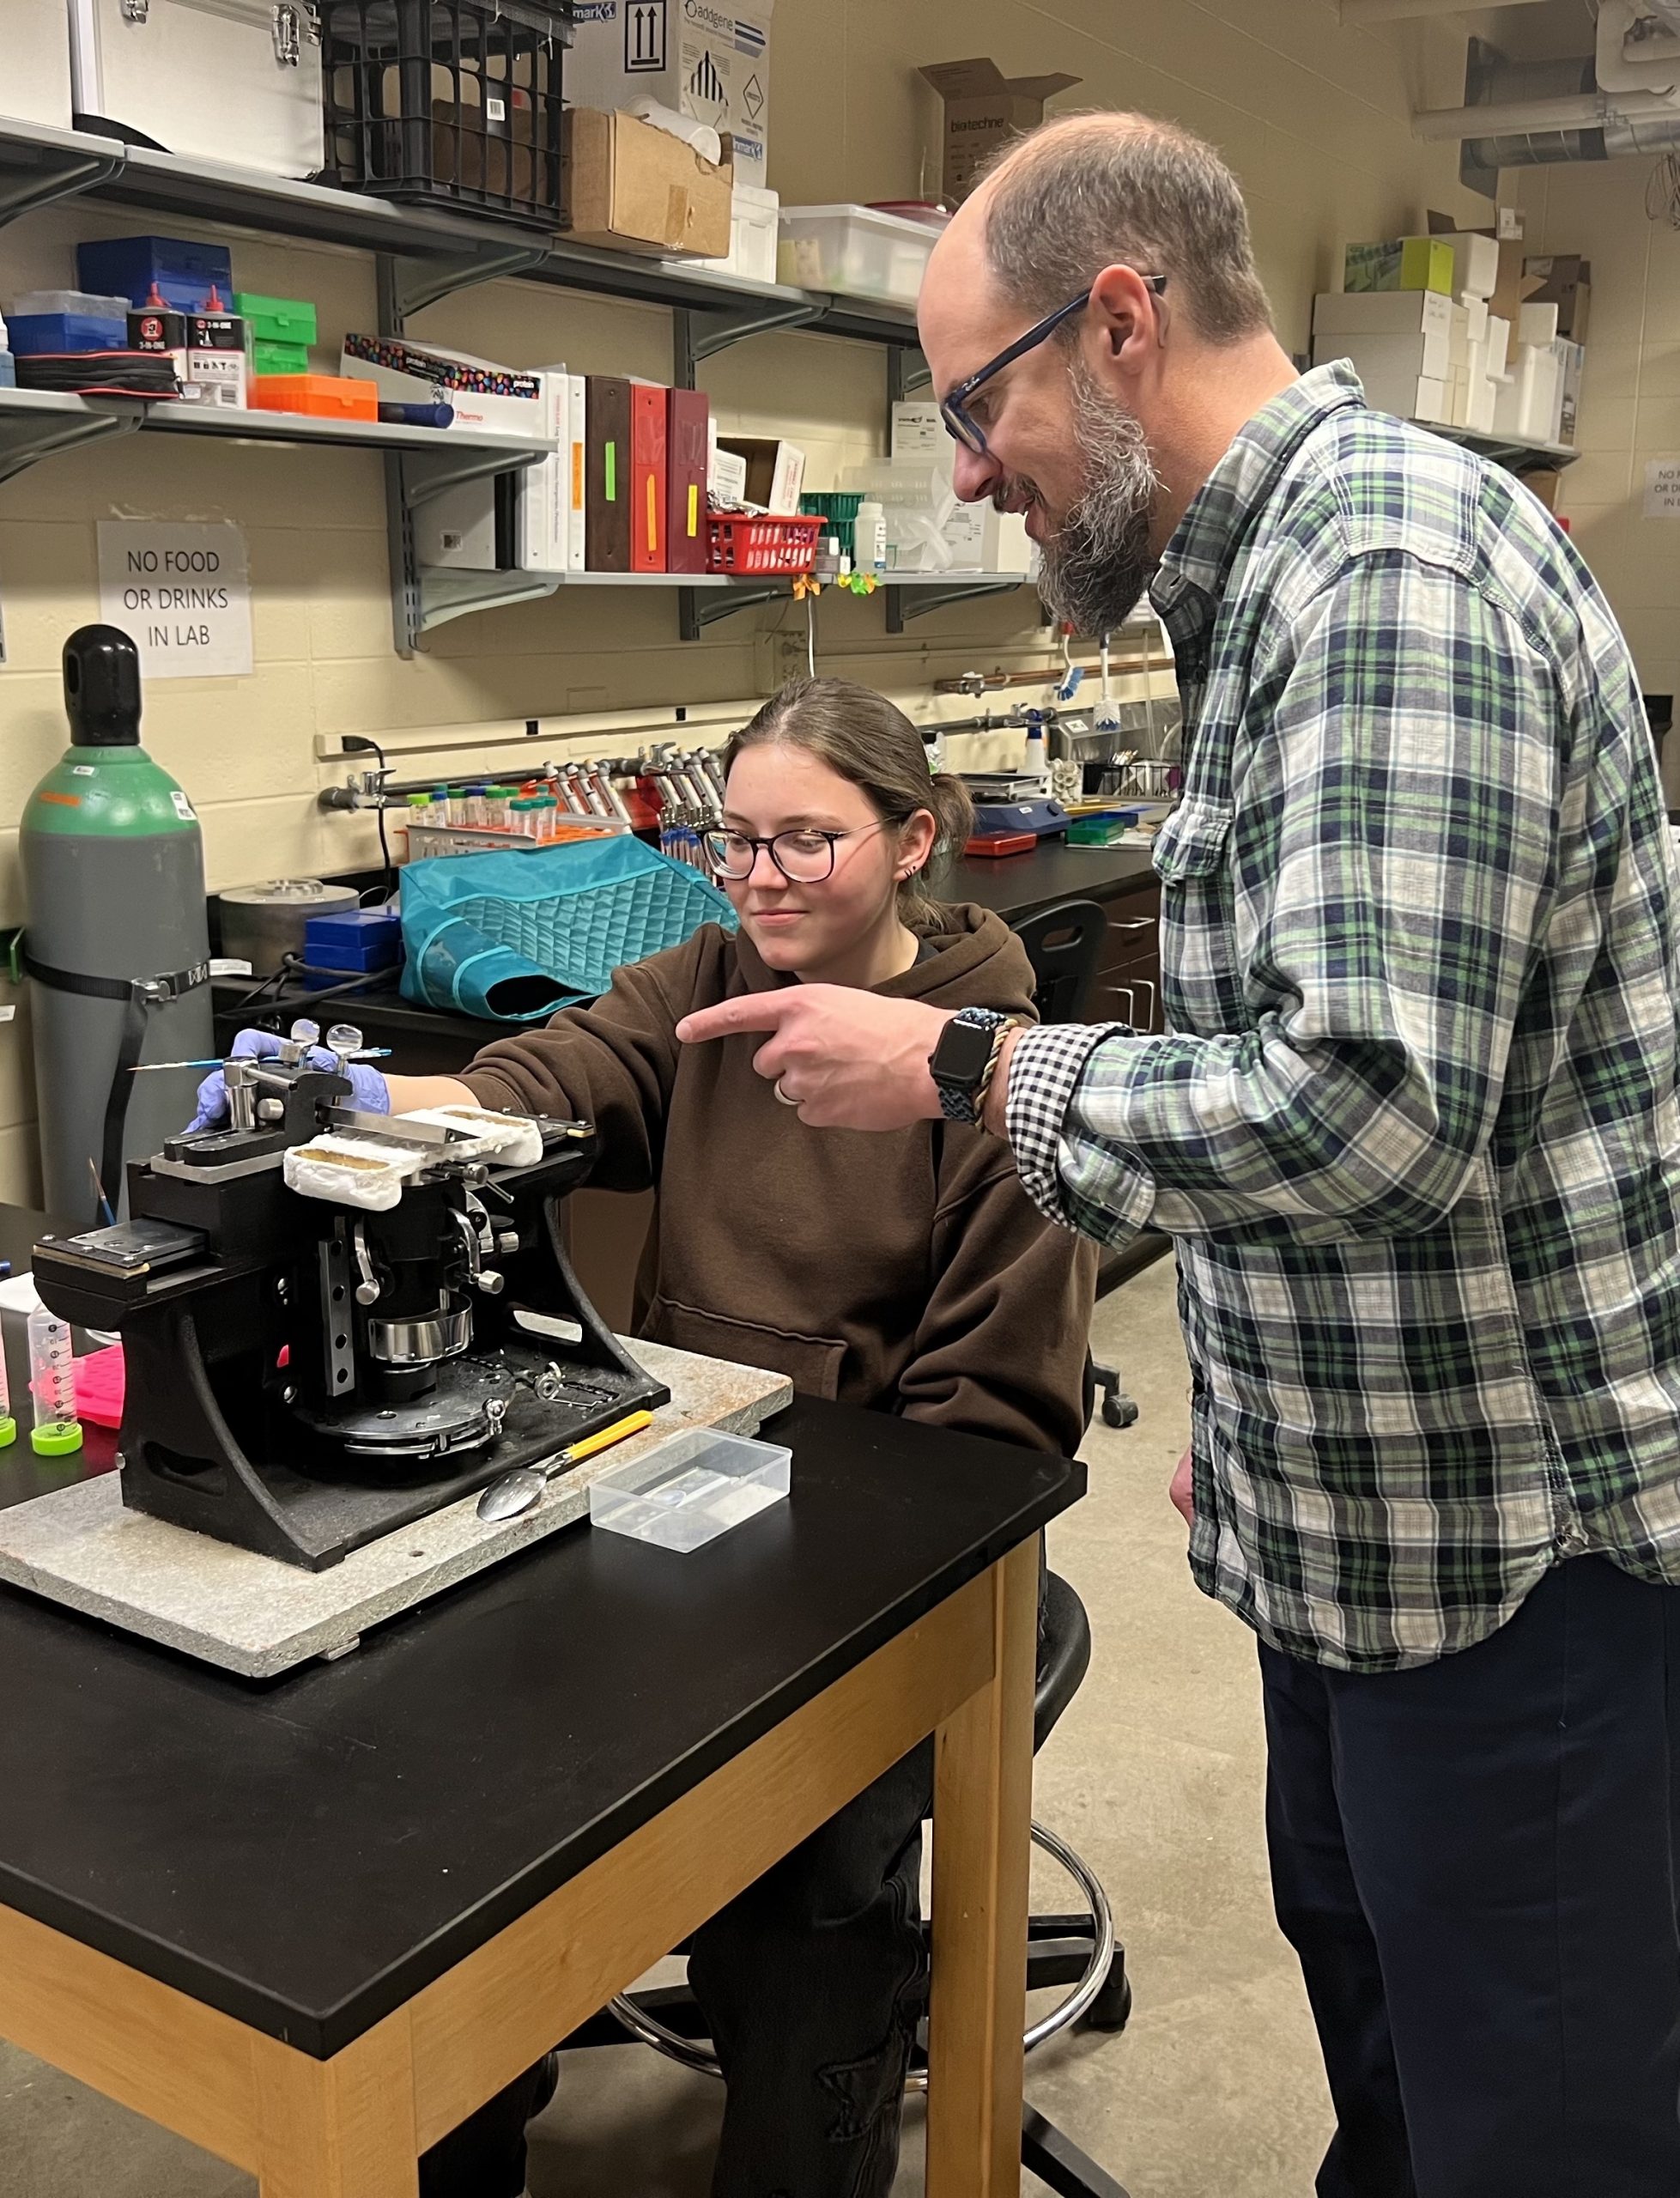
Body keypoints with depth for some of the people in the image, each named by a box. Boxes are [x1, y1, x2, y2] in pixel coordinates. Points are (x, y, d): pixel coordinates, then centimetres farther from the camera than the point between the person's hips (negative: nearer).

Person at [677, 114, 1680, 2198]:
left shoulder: (1393, 560, -21)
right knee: (1373, 2025, 25)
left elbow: (1373, 1105, -31)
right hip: (1373, 1493, 10)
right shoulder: (1285, 569, 12)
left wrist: (964, 1068, -19)